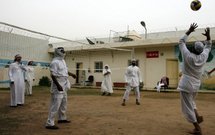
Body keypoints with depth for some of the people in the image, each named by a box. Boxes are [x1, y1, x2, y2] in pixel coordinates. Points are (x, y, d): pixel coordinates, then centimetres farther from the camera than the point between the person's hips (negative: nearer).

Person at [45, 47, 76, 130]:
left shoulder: (62, 61, 12)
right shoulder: (55, 62, -17)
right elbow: (53, 75, -23)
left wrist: (71, 74, 29)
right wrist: (58, 85, -28)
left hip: (64, 86, 10)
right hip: (58, 86, -10)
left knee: (63, 103, 20)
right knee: (55, 104, -8)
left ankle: (62, 118, 36)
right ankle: (49, 123, -1)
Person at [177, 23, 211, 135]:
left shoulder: (188, 56, -15)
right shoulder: (203, 57, -4)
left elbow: (181, 42, -2)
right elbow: (208, 46, 17)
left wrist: (189, 31, 0)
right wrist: (208, 36, 5)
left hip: (186, 84, -6)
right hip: (196, 84, 6)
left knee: (187, 107, 2)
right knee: (191, 101, 30)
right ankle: (198, 116, 12)